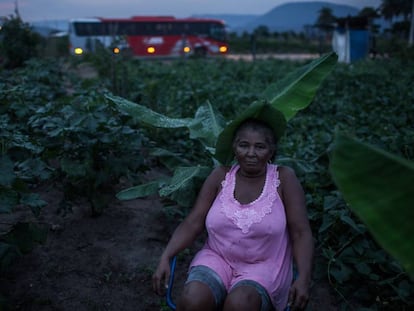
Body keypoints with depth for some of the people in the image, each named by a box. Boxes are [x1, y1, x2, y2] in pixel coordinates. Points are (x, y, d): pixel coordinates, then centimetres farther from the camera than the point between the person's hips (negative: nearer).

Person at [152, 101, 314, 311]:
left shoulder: (283, 178, -7)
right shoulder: (221, 176, -2)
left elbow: (301, 233, -9)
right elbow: (192, 223, -3)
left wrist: (303, 278, -22)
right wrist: (165, 258, -16)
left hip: (263, 267, -1)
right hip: (217, 260, 2)